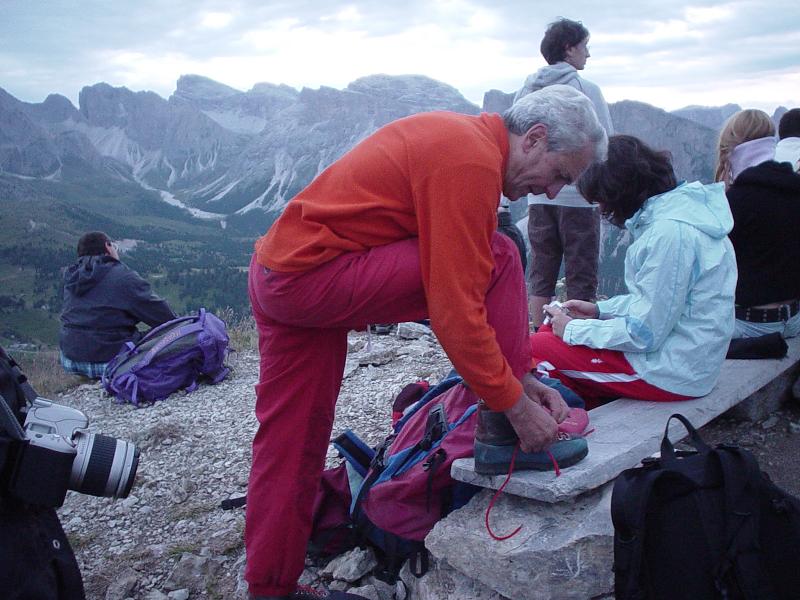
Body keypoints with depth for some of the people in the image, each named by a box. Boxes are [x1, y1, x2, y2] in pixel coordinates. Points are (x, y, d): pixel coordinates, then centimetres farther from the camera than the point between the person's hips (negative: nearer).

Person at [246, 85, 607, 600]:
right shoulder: (471, 161, -18)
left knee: (290, 441, 15)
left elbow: (460, 288, 12)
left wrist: (518, 379, 9)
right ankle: (504, 437, 0)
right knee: (497, 260, -10)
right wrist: (516, 404, -12)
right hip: (315, 276, -10)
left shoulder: (462, 138, 13)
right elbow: (456, 310, -23)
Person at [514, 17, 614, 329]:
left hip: (539, 198, 5)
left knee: (540, 279, 11)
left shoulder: (525, 91, 7)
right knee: (581, 282, 4)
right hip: (580, 196, -5)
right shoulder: (586, 89, -7)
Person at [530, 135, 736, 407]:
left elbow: (644, 333, -22)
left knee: (535, 347, -10)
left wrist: (573, 329, -10)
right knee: (549, 330, 9)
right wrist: (600, 309, 11)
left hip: (672, 373, -10)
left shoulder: (670, 231, -24)